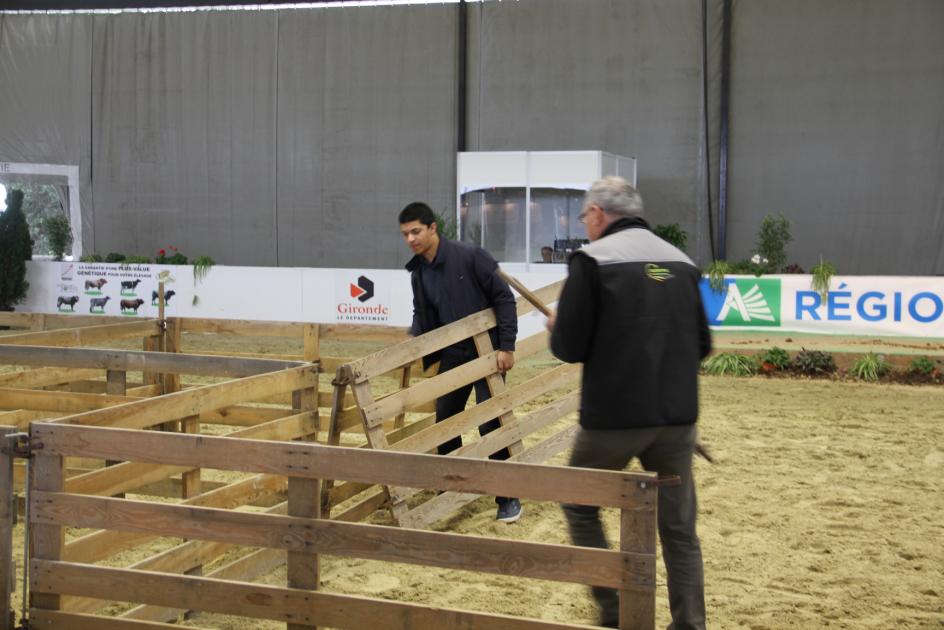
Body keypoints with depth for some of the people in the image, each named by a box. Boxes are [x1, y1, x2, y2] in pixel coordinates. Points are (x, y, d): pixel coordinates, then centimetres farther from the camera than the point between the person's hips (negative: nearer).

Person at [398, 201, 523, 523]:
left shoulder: (470, 256, -18)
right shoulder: (418, 271, 3)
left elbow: (504, 298, -15)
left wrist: (507, 346, -17)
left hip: (486, 352, -7)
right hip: (452, 355, 7)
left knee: (490, 424, -7)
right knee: (445, 421, 10)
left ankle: (508, 497, 6)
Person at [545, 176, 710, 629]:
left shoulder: (592, 259, -7)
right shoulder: (682, 262, 9)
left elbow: (569, 348, -10)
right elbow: (702, 347, 13)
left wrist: (557, 326, 11)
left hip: (612, 417, -4)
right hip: (677, 418, 4)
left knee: (580, 507, 17)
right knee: (678, 528, 11)